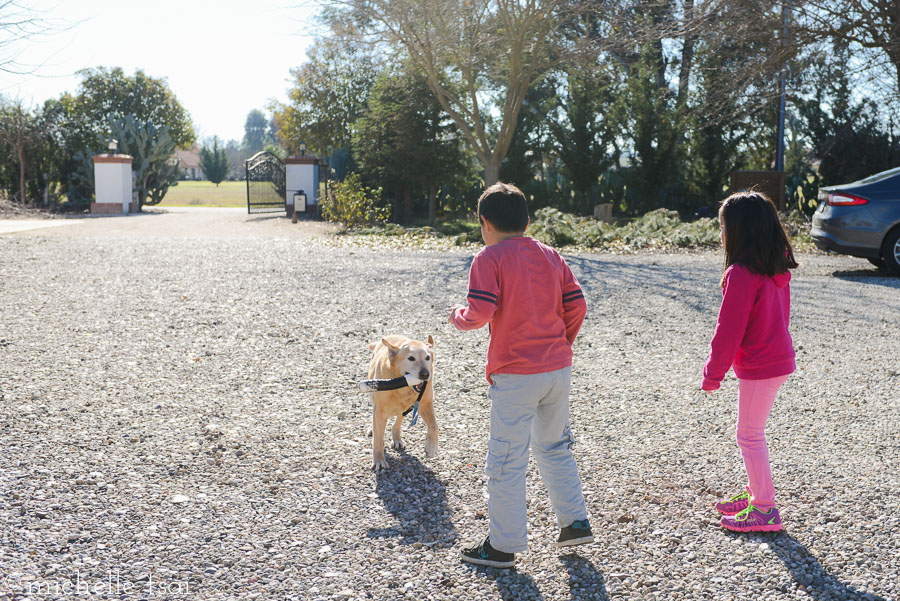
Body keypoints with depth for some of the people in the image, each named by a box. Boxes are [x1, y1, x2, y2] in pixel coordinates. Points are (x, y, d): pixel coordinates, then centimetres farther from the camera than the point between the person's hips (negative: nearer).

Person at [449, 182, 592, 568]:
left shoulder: (489, 258, -8)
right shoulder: (550, 256, 9)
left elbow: (480, 313, -18)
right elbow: (577, 305, 6)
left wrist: (458, 317, 3)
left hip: (515, 374, -6)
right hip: (559, 368, 6)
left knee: (507, 460, 4)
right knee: (554, 447, 23)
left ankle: (503, 546, 12)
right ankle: (575, 522, 27)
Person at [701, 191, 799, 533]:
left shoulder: (741, 273, -22)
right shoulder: (777, 267, 6)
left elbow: (728, 331, -19)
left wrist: (713, 374, -10)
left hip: (758, 368, -9)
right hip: (779, 359, 9)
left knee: (749, 435, 3)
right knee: (752, 432, 21)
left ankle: (764, 509, 11)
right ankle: (755, 493, 33)